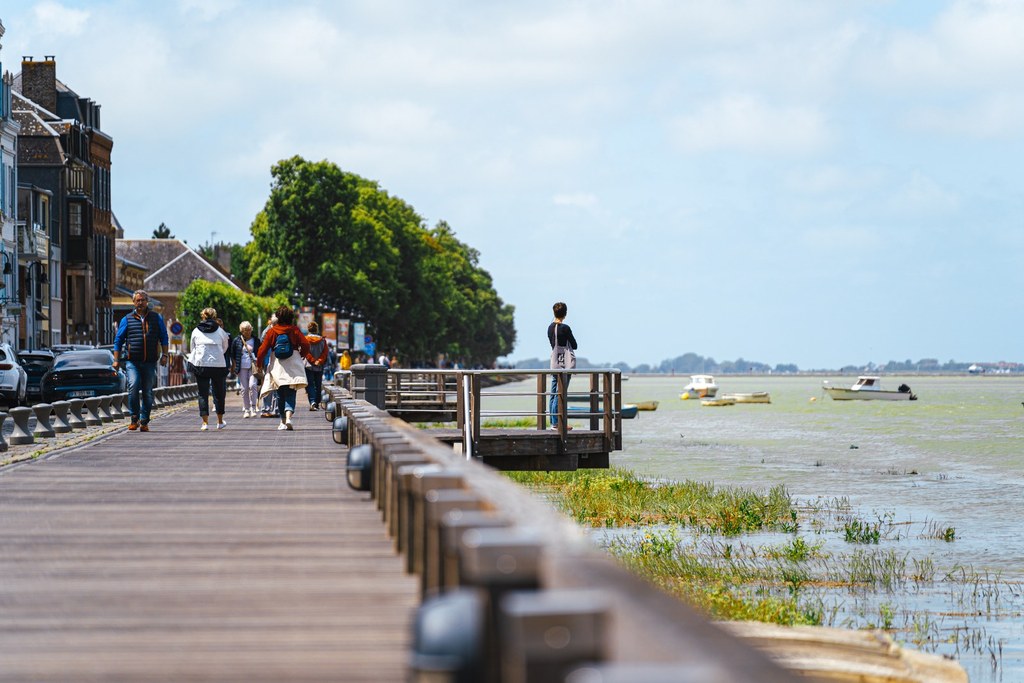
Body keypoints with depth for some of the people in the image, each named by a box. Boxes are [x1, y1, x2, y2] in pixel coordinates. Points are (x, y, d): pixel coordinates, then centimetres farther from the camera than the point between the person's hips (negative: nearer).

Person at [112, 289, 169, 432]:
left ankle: (144, 422, 11)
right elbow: (118, 340, 11)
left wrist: (164, 355, 4)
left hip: (150, 362, 2)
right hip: (132, 361, -1)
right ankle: (134, 419, -9)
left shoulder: (156, 318, 12)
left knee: (148, 392, 3)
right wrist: (116, 360, 4)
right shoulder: (127, 319, 8)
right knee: (133, 387, -20)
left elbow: (164, 337, 15)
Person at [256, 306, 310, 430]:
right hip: (293, 366, 0)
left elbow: (263, 349, -3)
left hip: (277, 367, 0)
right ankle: (288, 417, -25)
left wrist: (258, 364, 8)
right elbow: (305, 345, -5)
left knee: (281, 394, 11)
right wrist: (301, 355, 15)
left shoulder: (272, 331, -1)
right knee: (290, 393, -3)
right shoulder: (295, 330, -1)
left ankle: (283, 422, 15)